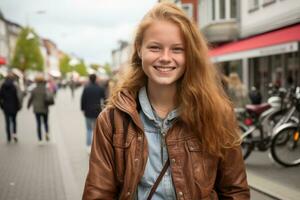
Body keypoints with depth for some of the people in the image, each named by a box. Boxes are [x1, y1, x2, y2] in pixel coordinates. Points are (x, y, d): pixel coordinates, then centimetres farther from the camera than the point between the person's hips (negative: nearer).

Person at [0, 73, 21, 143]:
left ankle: (9, 138, 9)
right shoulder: (14, 86, -12)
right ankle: (14, 133, -3)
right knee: (14, 120, 16)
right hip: (13, 106, -2)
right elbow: (16, 97, -13)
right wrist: (19, 105, -3)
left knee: (7, 122, 8)